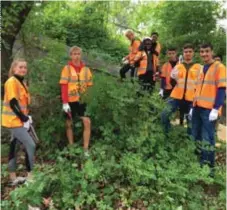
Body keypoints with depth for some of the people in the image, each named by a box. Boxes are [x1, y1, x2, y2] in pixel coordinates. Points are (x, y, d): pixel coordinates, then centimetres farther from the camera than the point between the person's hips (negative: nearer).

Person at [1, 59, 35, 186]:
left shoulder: (22, 83, 14)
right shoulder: (12, 82, -13)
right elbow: (13, 103, -19)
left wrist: (26, 117, 6)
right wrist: (24, 118, -18)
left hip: (19, 120, 9)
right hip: (14, 120, -9)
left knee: (14, 147, 13)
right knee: (31, 146, -11)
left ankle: (13, 178, 23)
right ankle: (30, 177, -3)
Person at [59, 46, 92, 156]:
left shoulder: (86, 69, 5)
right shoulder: (67, 68, -3)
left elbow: (89, 86, 8)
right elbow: (64, 86, -7)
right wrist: (65, 102, -14)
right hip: (70, 101, -1)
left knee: (87, 122, -7)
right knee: (69, 124, 8)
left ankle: (86, 149, 2)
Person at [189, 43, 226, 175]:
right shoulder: (201, 69, 18)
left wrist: (215, 109, -18)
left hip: (209, 110, -7)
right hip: (198, 109, 7)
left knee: (207, 139, -4)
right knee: (196, 138, 11)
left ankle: (209, 167, 7)